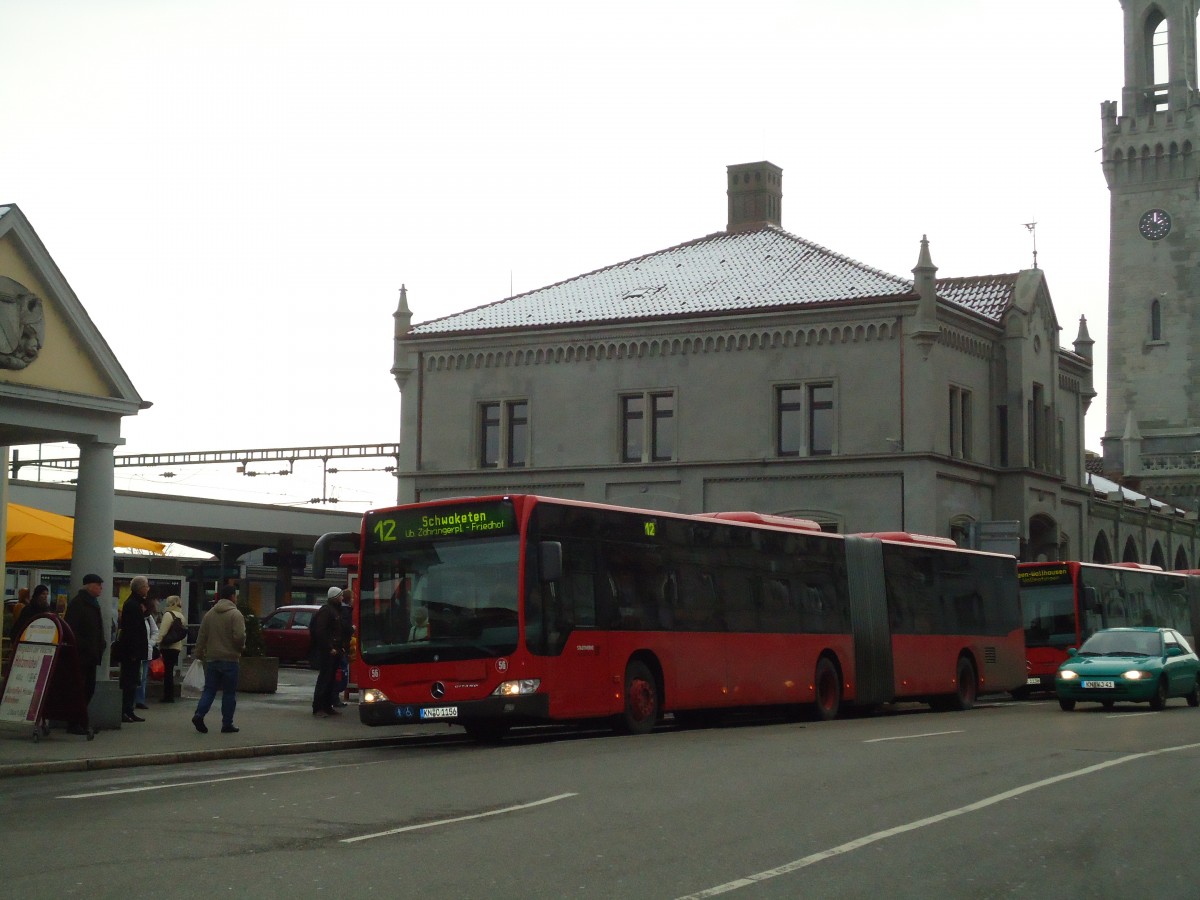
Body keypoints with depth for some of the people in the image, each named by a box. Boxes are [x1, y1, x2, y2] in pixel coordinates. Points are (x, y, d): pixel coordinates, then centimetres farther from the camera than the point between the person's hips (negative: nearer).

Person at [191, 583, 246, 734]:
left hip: (211, 658, 5)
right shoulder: (235, 614, -11)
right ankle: (227, 724, 6)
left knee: (209, 689, 9)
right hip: (229, 659, -5)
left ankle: (199, 714, -11)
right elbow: (239, 636, -19)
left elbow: (201, 637, 10)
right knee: (229, 692, 4)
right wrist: (241, 648, 0)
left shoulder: (209, 614, 8)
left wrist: (199, 653, 19)